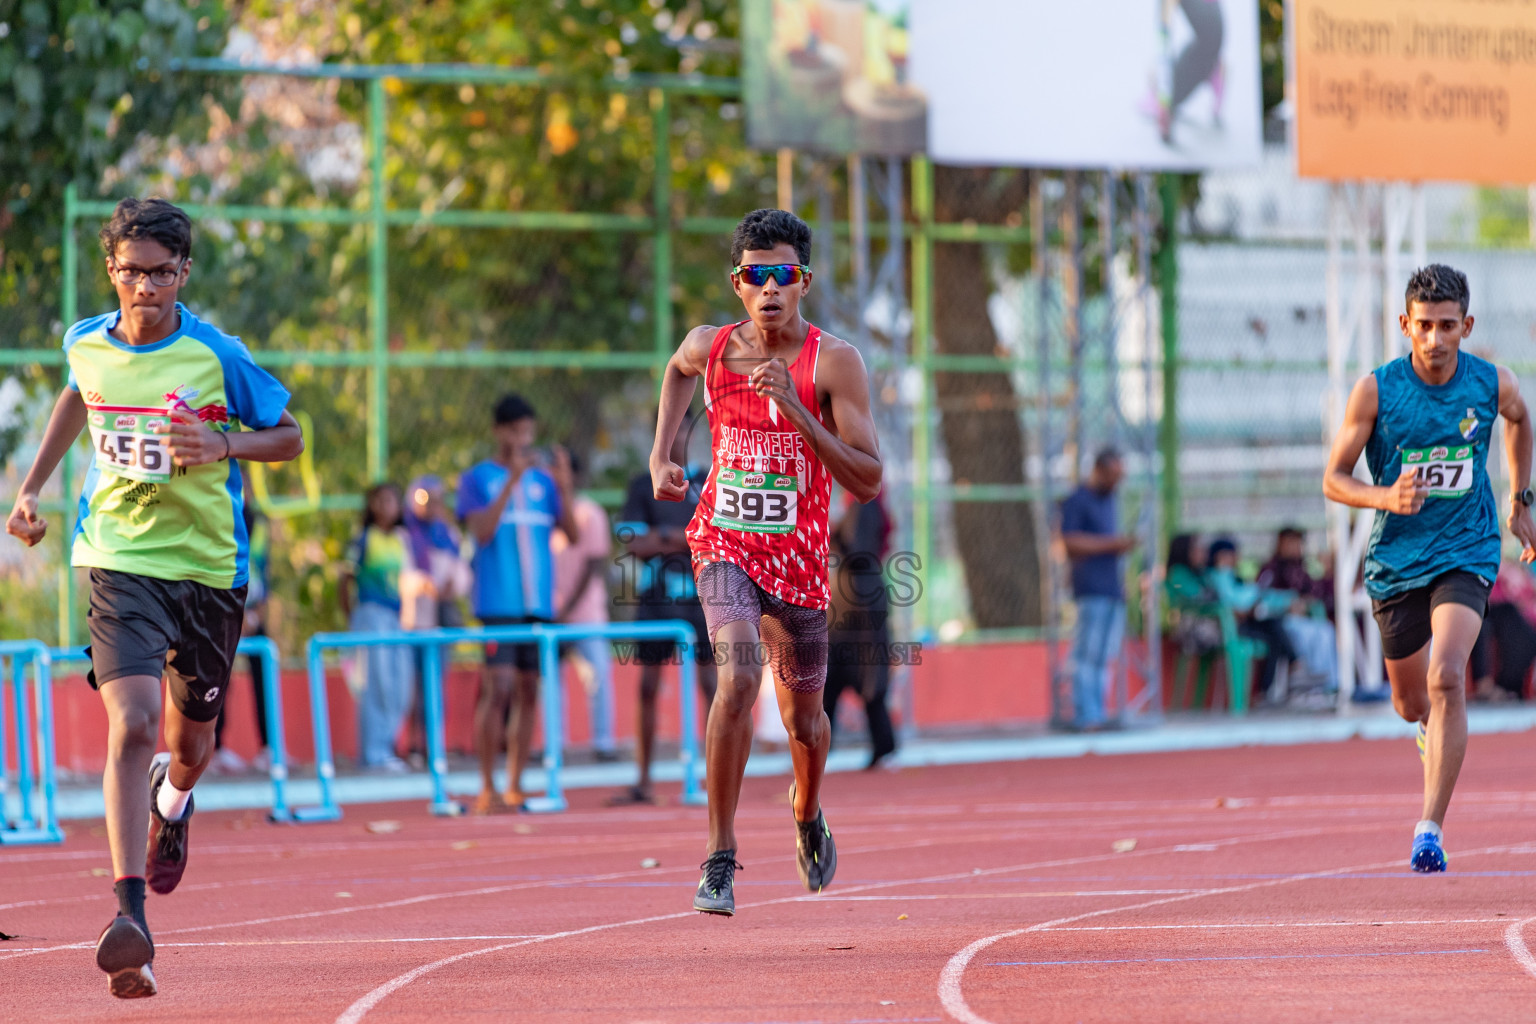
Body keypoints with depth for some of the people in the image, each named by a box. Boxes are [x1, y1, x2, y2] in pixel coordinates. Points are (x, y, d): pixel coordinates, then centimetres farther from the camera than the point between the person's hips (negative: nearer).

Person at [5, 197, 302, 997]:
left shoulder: (216, 355, -9)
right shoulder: (86, 344, -1)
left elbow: (288, 437, 1)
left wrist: (223, 445, -18)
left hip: (208, 567, 1)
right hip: (121, 561, 0)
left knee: (189, 744, 15)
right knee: (131, 726, -21)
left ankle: (171, 806, 55)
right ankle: (129, 916, -26)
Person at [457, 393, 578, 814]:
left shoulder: (543, 480, 14)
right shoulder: (477, 479, 2)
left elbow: (573, 535, 6)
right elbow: (482, 531, -12)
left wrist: (565, 488, -9)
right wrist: (512, 480, -17)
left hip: (538, 602, 5)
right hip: (497, 602, -5)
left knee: (529, 691, 4)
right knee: (498, 688, -12)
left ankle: (516, 786, 9)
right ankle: (487, 789, -9)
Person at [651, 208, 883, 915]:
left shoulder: (834, 362, -12)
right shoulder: (709, 348, -3)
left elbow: (868, 482, -17)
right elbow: (677, 371, 24)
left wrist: (795, 408, -25)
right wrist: (660, 457, 13)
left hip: (798, 558, 0)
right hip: (724, 544, 0)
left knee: (803, 717, 13)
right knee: (738, 678, -26)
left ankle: (808, 815, 49)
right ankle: (719, 861, -21)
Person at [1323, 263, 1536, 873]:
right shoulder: (1376, 389, -11)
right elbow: (1334, 479, -6)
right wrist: (1384, 497, -26)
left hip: (1466, 552, -1)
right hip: (1396, 559, 1)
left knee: (1446, 678, -23)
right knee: (1411, 702, 14)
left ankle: (1431, 829, -22)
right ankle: (1434, 729, 54)